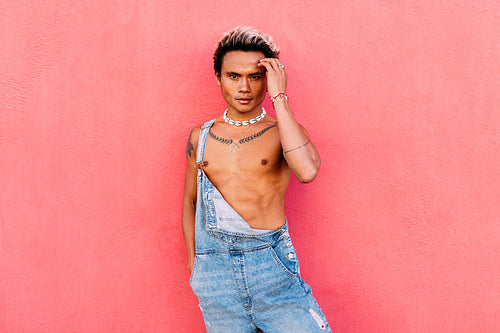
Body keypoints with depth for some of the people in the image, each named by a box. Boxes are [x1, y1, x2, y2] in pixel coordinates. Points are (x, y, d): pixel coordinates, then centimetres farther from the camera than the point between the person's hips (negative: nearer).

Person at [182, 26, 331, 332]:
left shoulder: (283, 132, 0)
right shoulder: (200, 138, 10)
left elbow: (307, 171, -23)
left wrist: (279, 98, -17)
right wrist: (193, 259, 12)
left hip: (270, 262, -2)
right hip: (214, 270, 2)